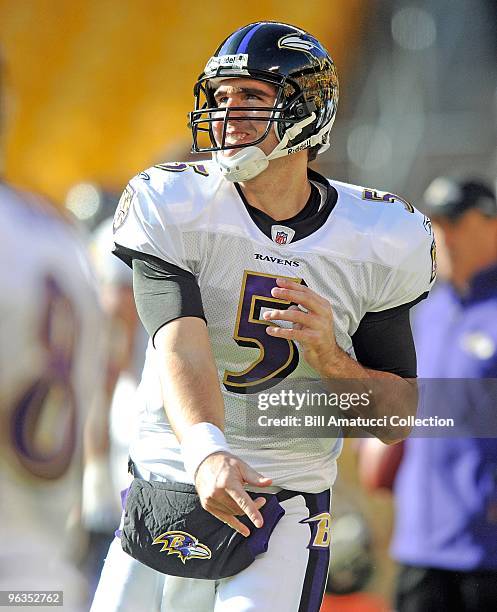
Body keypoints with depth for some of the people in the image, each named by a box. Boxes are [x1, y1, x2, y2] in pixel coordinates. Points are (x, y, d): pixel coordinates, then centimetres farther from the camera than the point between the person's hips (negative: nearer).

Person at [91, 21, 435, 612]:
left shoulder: (376, 243, -1)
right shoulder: (173, 208, -4)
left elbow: (397, 419, 4)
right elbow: (181, 346, -20)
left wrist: (330, 358, -16)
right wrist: (205, 454, -39)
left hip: (284, 514, -1)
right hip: (163, 495, 1)